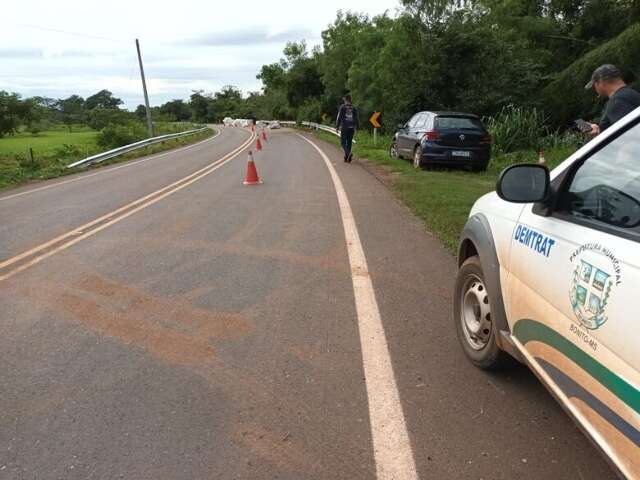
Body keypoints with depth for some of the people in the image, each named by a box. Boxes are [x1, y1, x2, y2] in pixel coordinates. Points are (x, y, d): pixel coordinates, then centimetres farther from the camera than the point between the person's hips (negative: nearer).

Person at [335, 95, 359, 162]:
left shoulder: (342, 107, -4)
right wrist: (356, 128, 14)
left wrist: (337, 126, 0)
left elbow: (339, 117, -6)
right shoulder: (353, 108, 8)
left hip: (344, 127, -4)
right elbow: (356, 119, 8)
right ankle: (347, 157, 13)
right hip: (351, 128, 4)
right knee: (349, 142, 11)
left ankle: (348, 153, -23)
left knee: (343, 142, 0)